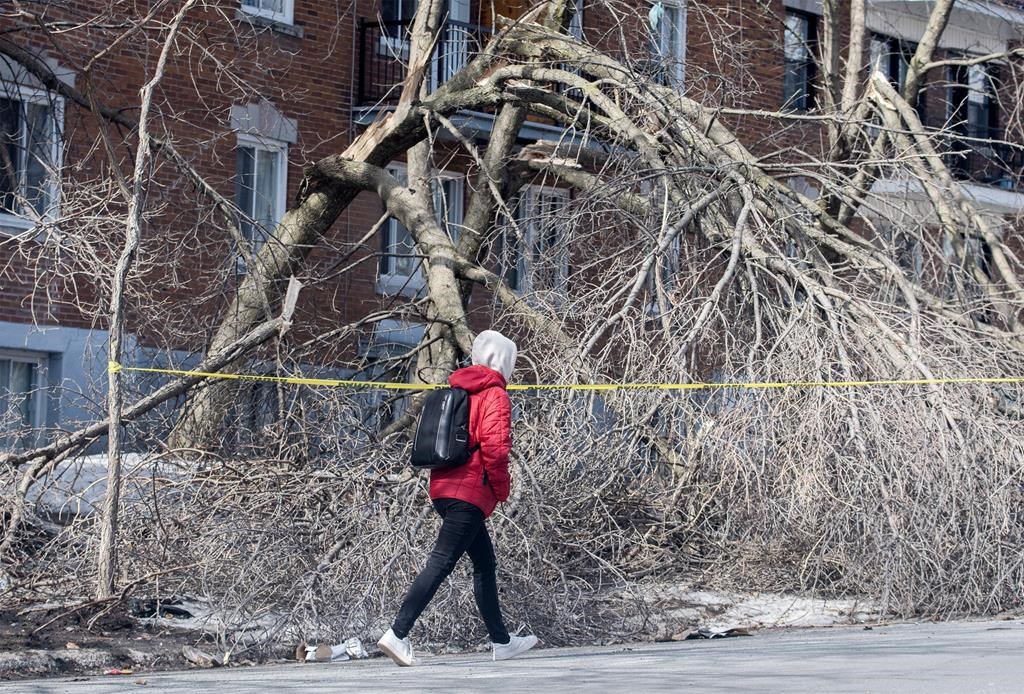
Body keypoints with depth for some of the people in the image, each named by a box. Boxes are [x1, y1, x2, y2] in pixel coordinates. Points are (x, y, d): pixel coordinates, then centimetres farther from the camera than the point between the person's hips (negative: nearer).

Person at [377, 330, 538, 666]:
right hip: (471, 493, -9)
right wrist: (502, 487, -5)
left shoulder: (458, 390, 17)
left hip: (444, 488, 9)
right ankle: (398, 633, -21)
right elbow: (495, 447, -18)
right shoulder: (495, 395, -7)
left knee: (485, 563, 16)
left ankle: (501, 641, 21)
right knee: (441, 562, -13)